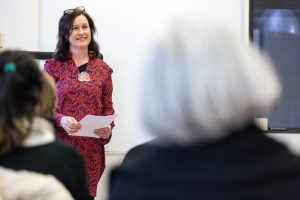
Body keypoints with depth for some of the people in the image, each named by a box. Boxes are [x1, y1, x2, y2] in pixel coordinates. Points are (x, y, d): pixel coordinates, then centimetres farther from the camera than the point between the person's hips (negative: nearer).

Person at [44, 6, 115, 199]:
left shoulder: (103, 69, 9)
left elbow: (108, 107, 12)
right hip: (61, 144, -2)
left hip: (92, 148, 2)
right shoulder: (53, 65, 1)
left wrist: (108, 128, -7)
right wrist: (61, 120, -16)